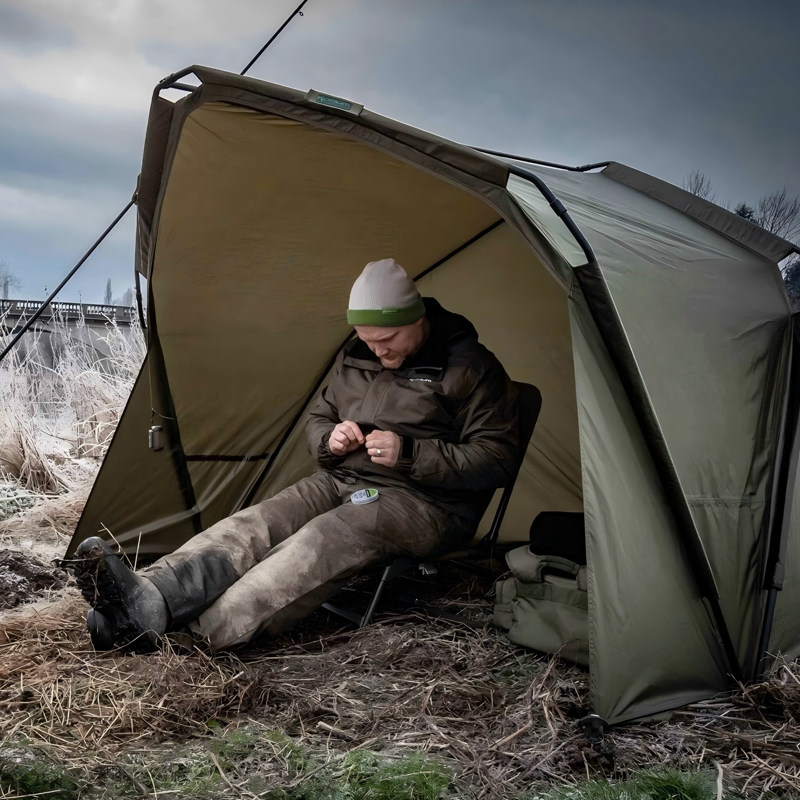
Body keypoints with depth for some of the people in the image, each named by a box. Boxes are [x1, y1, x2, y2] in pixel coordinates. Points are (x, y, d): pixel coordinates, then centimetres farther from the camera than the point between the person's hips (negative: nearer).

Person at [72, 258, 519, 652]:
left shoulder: (470, 368, -8)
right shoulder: (354, 359, 10)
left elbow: (497, 460, -11)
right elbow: (317, 420, 21)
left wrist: (408, 453, -21)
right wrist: (330, 438, -6)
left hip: (422, 502, -6)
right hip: (343, 482, 6)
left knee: (322, 541, -34)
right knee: (258, 523, -22)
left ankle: (203, 630, -49)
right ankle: (147, 599, -42)